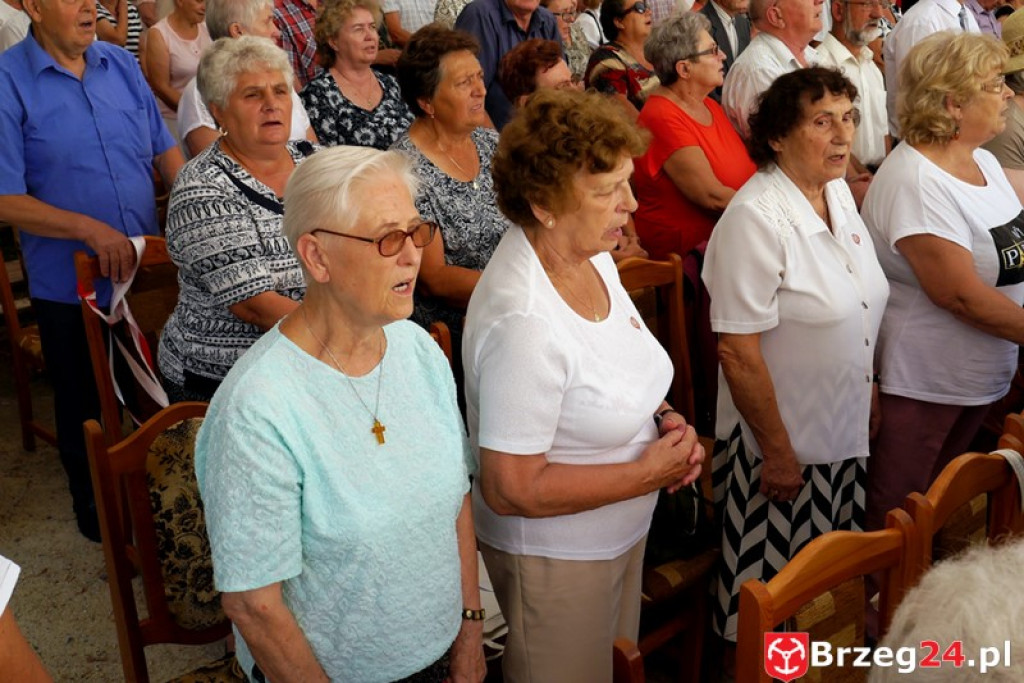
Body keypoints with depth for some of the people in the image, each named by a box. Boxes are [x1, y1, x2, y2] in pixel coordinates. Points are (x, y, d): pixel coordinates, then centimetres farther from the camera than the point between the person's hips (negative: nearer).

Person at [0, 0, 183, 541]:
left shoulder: (122, 64, 3)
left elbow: (164, 149, 10)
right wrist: (90, 229, -24)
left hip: (146, 272, 4)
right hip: (69, 286, -4)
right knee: (83, 405, 16)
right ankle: (92, 501, 38)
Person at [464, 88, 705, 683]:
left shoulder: (591, 254, -6)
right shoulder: (522, 322, -34)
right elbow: (511, 490, -30)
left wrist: (664, 418, -7)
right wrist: (648, 472, -22)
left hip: (620, 532, 8)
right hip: (555, 554, -8)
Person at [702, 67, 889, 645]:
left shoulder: (839, 193, 3)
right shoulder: (756, 218, -22)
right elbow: (737, 350, -23)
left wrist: (871, 394, 14)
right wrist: (777, 453, -17)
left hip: (845, 435, 8)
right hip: (782, 444, -8)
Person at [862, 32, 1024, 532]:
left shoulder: (984, 161, 6)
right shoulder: (916, 181, -24)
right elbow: (960, 294, -26)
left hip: (980, 374, 9)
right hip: (921, 381, -9)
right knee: (893, 521, 7)